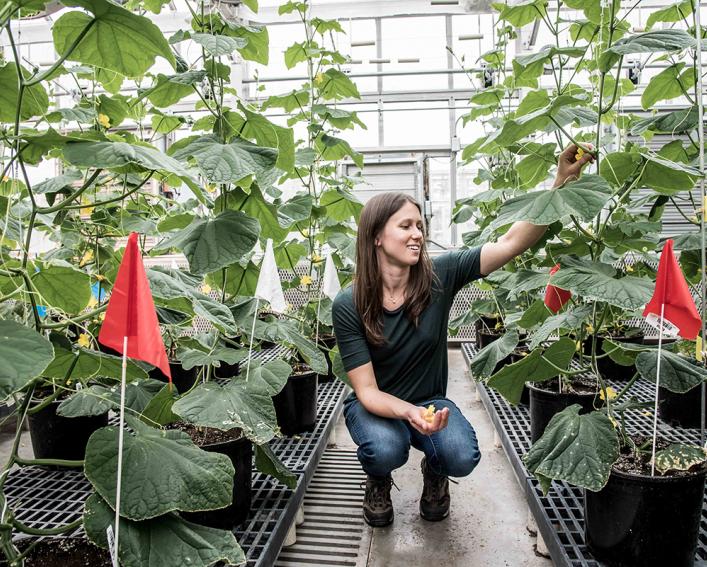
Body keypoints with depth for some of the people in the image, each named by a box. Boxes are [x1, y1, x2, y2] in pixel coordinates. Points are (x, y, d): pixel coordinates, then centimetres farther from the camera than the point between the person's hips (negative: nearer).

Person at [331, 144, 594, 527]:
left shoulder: (439, 276, -17)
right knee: (387, 450, -33)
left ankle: (434, 473, 14)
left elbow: (510, 244, -24)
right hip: (375, 405, -1)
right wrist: (409, 412, -39)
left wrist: (562, 181, -34)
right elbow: (367, 390, -19)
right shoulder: (348, 305, -20)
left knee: (462, 456, -26)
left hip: (430, 400, 2)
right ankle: (378, 483, 7)